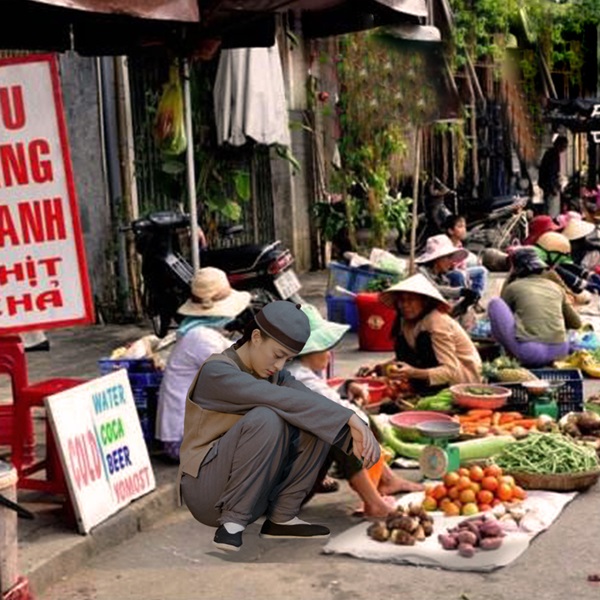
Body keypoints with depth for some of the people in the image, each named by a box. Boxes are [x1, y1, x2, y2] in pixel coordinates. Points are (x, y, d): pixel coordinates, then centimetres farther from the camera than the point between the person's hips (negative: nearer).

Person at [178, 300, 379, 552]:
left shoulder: (275, 374, 7)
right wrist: (349, 417, -34)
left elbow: (315, 403, -9)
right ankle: (232, 522, -23)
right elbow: (285, 400, -30)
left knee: (321, 424, -10)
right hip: (207, 490, -7)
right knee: (267, 419, -32)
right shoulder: (216, 372, -17)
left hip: (255, 491, 7)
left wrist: (357, 431, -28)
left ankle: (281, 518, -7)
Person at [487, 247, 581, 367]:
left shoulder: (513, 287, 8)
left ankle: (510, 353, 11)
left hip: (528, 353, -4)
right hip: (559, 352, 4)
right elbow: (576, 324, 23)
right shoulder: (556, 287, 16)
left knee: (494, 302, 11)